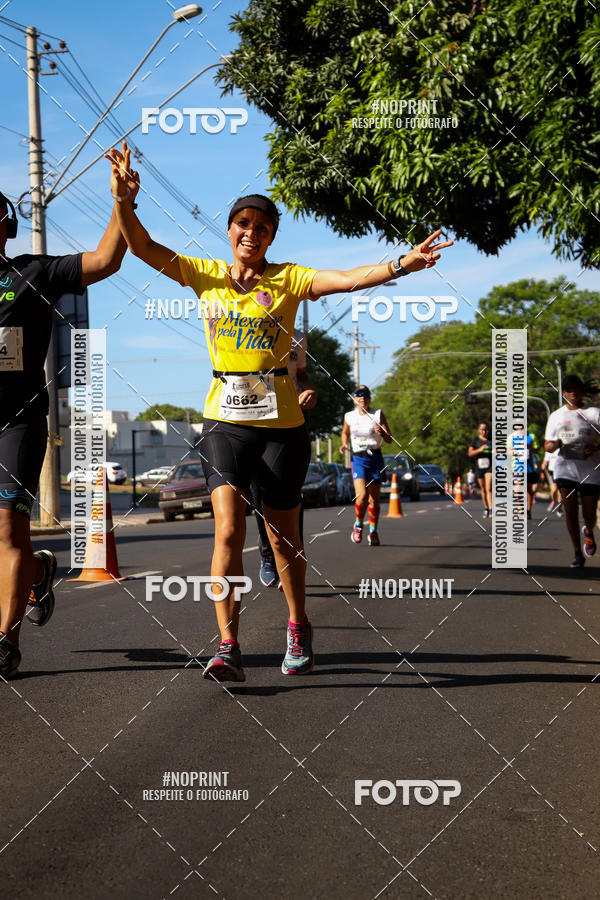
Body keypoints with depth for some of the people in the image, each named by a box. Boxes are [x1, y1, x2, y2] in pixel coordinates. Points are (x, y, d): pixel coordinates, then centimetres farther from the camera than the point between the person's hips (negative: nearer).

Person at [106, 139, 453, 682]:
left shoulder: (287, 279, 1)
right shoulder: (206, 275, 7)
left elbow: (349, 279, -13)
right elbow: (144, 248, 0)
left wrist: (402, 265, -29)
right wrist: (122, 199, -16)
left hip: (281, 422, 0)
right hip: (225, 419, 1)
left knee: (283, 536, 8)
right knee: (228, 531, -14)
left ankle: (298, 628, 31)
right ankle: (228, 647, -11)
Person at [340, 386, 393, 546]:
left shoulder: (378, 415, 1)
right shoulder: (349, 417, 4)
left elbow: (389, 440, 0)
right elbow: (345, 432, 25)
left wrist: (382, 432, -21)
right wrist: (344, 444, 5)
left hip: (375, 459, 1)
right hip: (358, 459, -1)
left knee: (374, 499, 1)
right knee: (362, 495, -18)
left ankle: (373, 531, 20)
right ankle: (358, 524, 8)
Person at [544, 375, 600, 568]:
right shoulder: (556, 416, 10)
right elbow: (548, 445, 13)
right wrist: (554, 445, -11)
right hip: (565, 467, 1)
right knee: (570, 510, -10)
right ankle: (577, 554, 0)